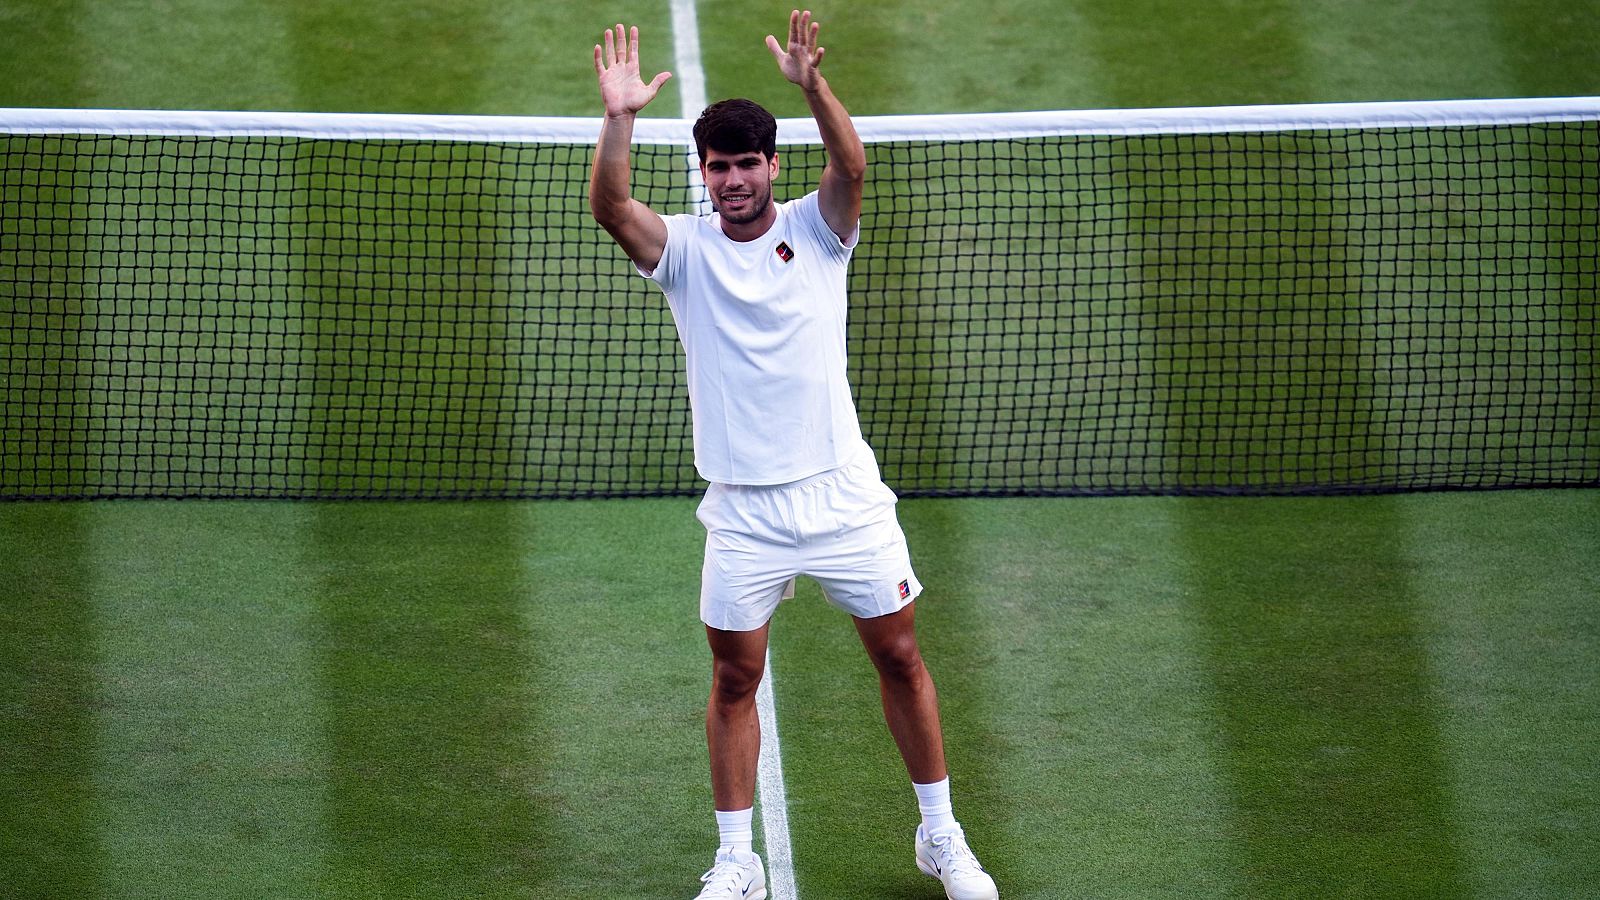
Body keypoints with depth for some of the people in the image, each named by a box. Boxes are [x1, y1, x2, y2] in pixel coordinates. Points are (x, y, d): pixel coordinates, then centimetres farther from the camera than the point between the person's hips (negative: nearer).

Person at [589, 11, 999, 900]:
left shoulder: (816, 230, -1)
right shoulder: (684, 249, -2)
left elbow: (851, 164, -22)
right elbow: (609, 205, -20)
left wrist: (811, 84, -40)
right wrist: (619, 118, -38)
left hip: (843, 493, 0)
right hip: (743, 510, 0)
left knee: (899, 657, 8)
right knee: (733, 680, 5)